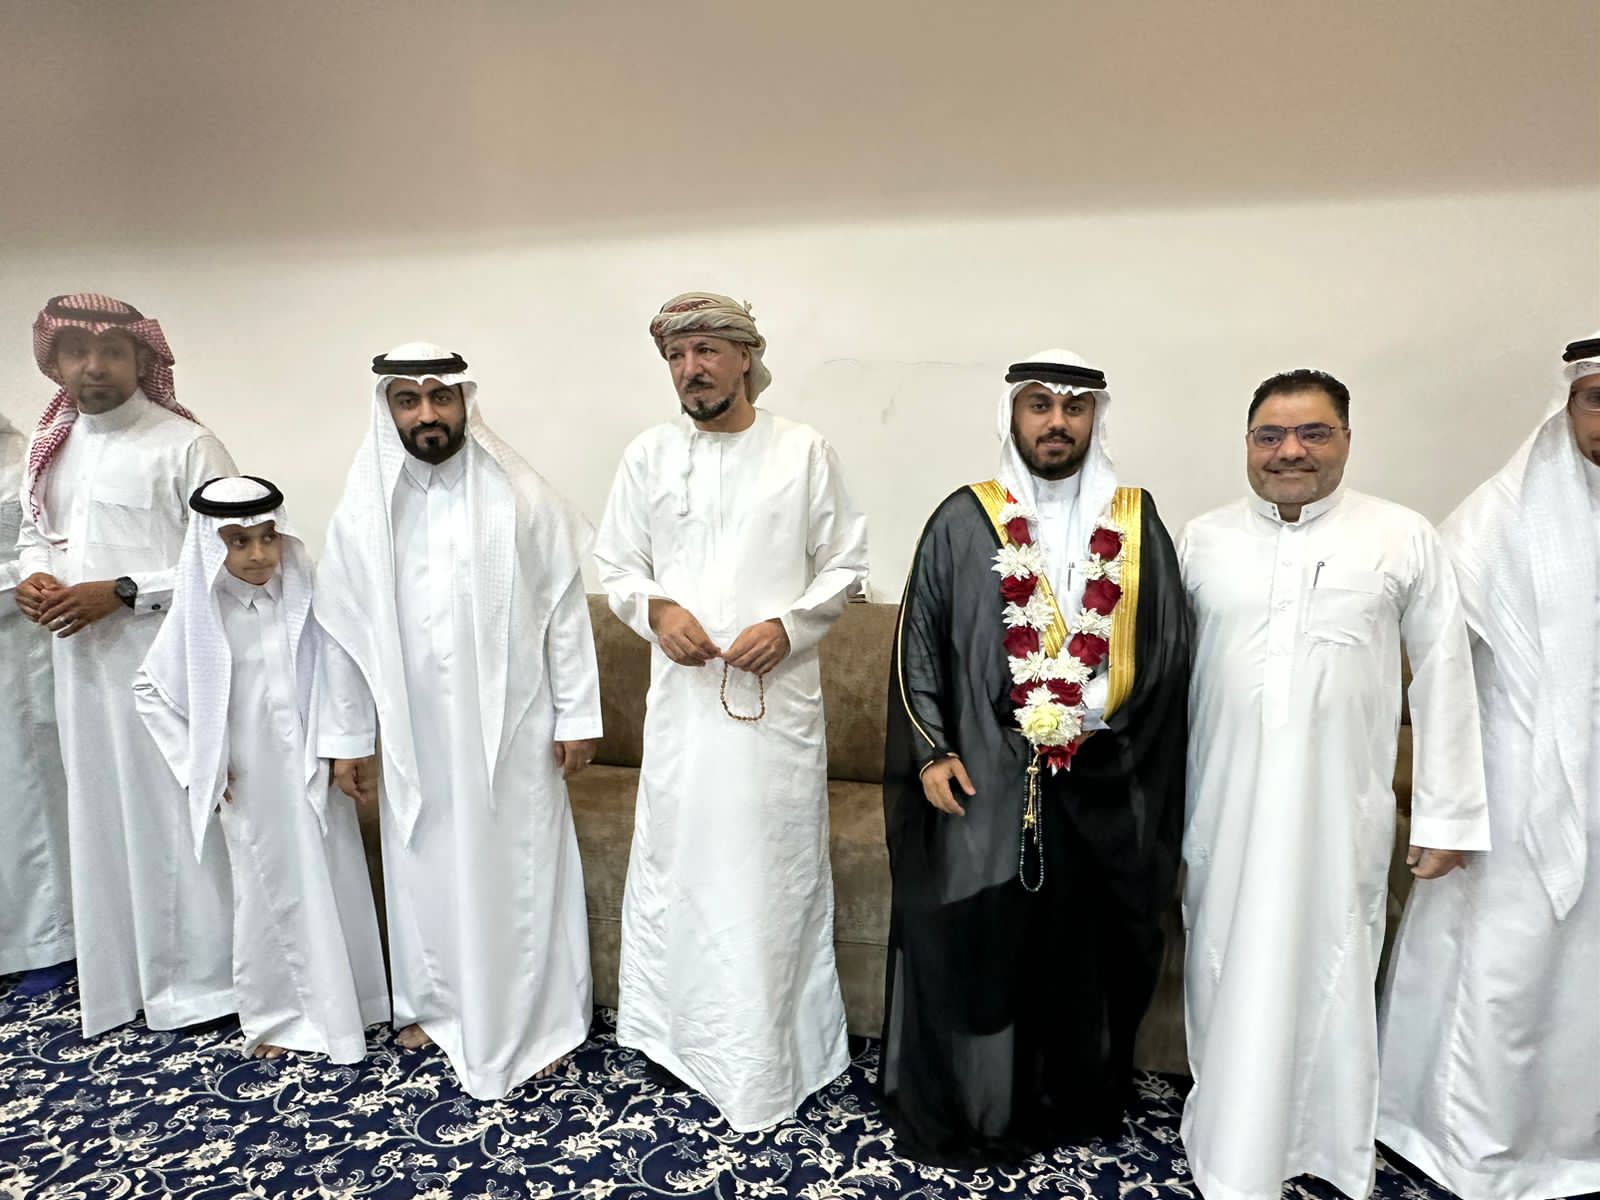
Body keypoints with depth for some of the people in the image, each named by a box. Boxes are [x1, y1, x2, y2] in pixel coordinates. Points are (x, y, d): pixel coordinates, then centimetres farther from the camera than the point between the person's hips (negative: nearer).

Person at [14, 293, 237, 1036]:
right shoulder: (50, 446, 12)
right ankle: (118, 974, 30)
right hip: (81, 660, 7)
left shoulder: (184, 445, -10)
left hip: (164, 660, -7)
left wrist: (120, 593, -18)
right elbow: (34, 534, 22)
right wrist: (32, 578, -1)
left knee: (174, 812, 1)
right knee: (100, 813, 14)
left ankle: (195, 979, 17)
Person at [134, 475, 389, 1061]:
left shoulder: (308, 597, -7)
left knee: (334, 885, 10)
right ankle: (274, 1015, 30)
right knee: (268, 894, 11)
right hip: (251, 783, -1)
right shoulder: (200, 613, -8)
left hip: (314, 772, 1)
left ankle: (344, 1004, 29)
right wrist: (196, 763, -1)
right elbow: (149, 688, 3)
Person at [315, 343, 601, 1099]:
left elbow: (565, 608, -5)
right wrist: (346, 738, 5)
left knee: (522, 868, 7)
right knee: (425, 867, 17)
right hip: (412, 735, 3)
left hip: (512, 729, -2)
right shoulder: (362, 511, 0)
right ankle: (431, 1001, 39)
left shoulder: (521, 497, -7)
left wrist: (576, 717, -6)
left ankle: (534, 1020, 25)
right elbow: (343, 631, 4)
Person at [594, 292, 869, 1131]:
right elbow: (615, 565, 10)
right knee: (674, 859, 11)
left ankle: (776, 1046, 24)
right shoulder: (648, 455, 6)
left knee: (777, 866, 7)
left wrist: (789, 625, -13)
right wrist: (656, 607, -11)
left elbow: (845, 566, 3)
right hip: (683, 695, 2)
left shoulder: (805, 451, 0)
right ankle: (675, 1027, 31)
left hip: (778, 694, -1)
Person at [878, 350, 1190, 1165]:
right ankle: (959, 1110, 27)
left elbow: (1169, 651, 6)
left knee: (1087, 951, 14)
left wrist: (1105, 728, -5)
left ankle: (1078, 1106, 37)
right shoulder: (963, 520, 0)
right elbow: (917, 644, 2)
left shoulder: (1138, 523, 5)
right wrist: (931, 750, -5)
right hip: (985, 782, -2)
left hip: (1101, 790, 2)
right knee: (968, 946, 5)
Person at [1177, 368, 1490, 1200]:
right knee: (1230, 970, 13)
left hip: (1338, 811, -1)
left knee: (1328, 971, 9)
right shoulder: (1202, 539, 3)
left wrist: (1446, 815, 0)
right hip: (1223, 810, 2)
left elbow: (1443, 680, 0)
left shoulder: (1405, 539, -1)